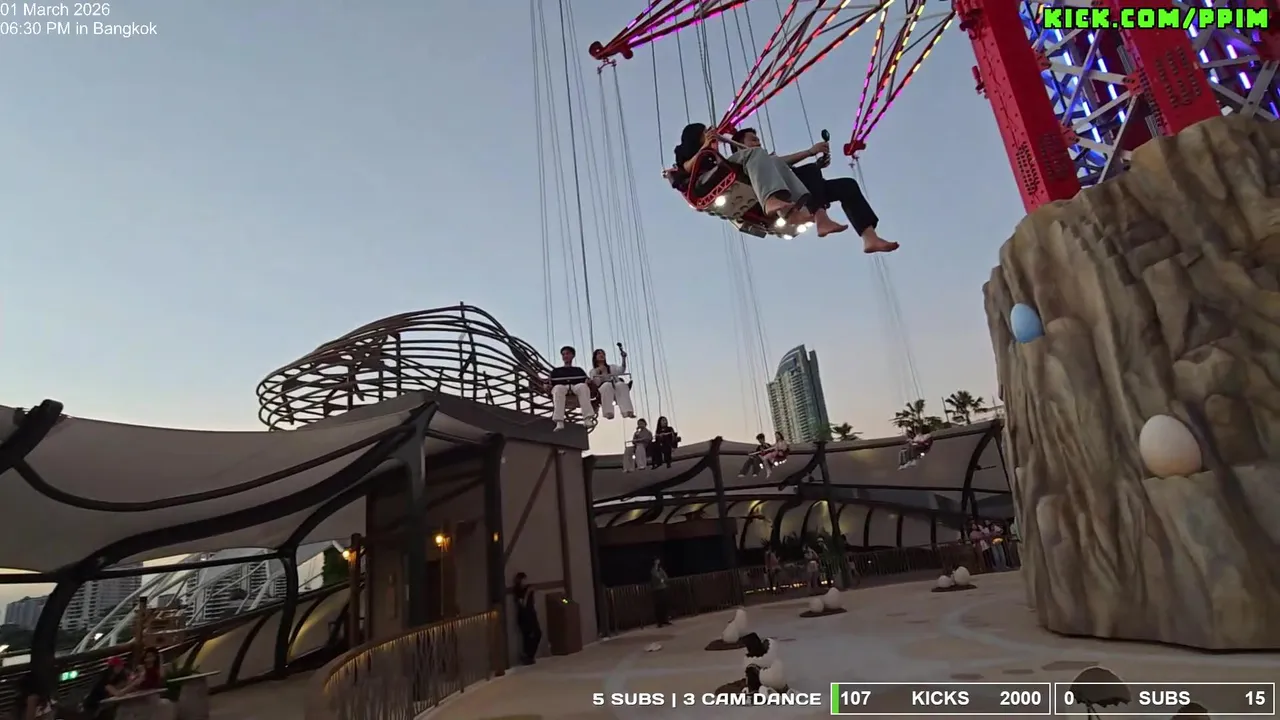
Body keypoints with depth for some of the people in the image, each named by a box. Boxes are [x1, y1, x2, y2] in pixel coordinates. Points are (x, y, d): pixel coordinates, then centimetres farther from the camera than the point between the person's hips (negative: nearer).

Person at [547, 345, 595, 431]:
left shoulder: (579, 370, 30)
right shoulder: (555, 371, 29)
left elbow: (586, 384, 18)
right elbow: (551, 386, 18)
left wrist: (588, 381, -5)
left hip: (577, 388, 0)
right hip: (560, 389, 0)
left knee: (582, 386, -36)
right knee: (558, 387, -38)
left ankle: (587, 418, -46)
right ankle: (559, 422, -48)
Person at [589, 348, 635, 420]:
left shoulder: (612, 367, 25)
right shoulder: (593, 371, 20)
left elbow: (622, 370, 1)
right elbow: (596, 383, 1)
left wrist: (624, 358, -12)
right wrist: (597, 373, -12)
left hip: (617, 389, 2)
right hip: (603, 391, -2)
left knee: (621, 384, -33)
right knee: (607, 385, -36)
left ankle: (628, 411, -51)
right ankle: (608, 413, -51)